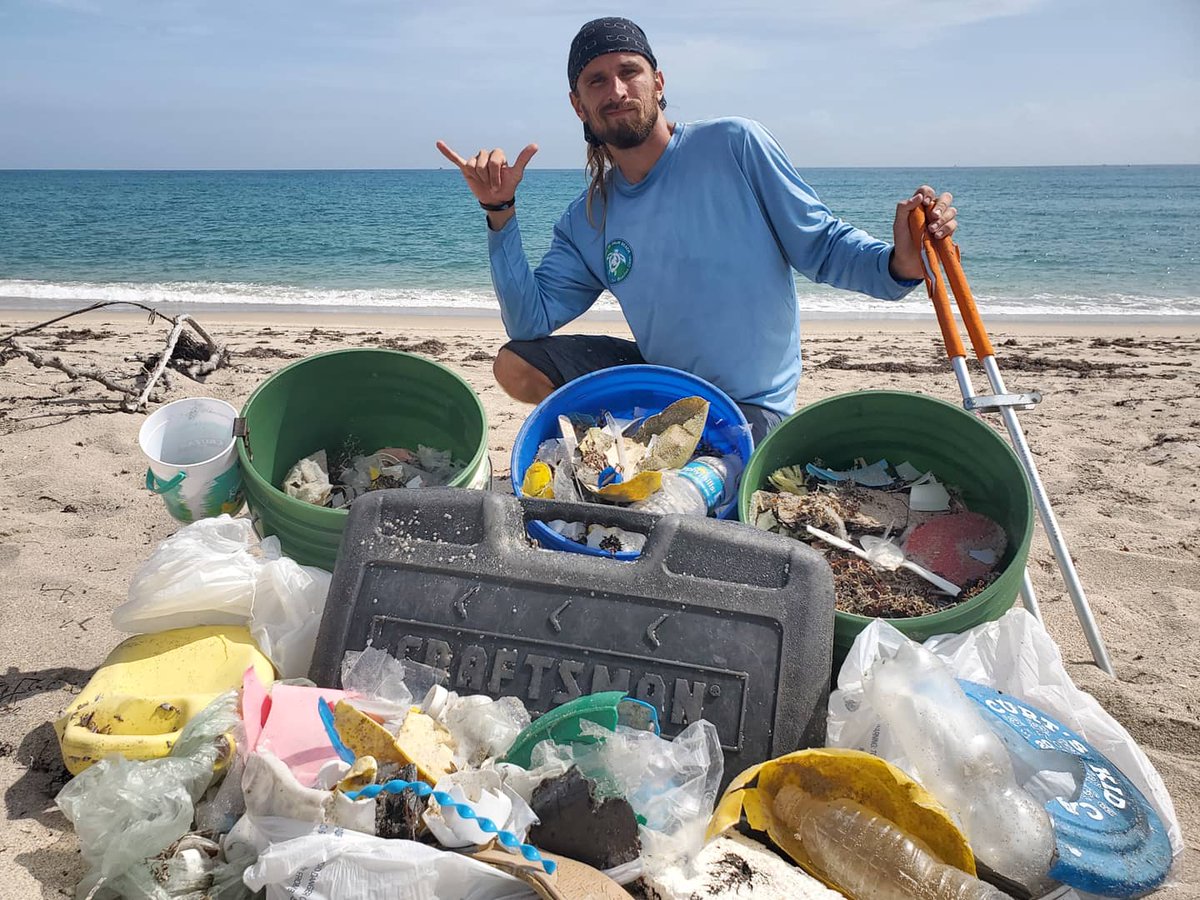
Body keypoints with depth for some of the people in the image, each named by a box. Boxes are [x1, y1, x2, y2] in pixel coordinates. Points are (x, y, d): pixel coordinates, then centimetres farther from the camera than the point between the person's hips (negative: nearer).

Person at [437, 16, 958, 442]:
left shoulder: (734, 146, -11)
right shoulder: (586, 222, 1)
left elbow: (821, 243, -9)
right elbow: (530, 321, -5)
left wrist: (899, 262, -29)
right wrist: (500, 213, -12)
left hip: (749, 406, -5)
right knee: (515, 366, -2)